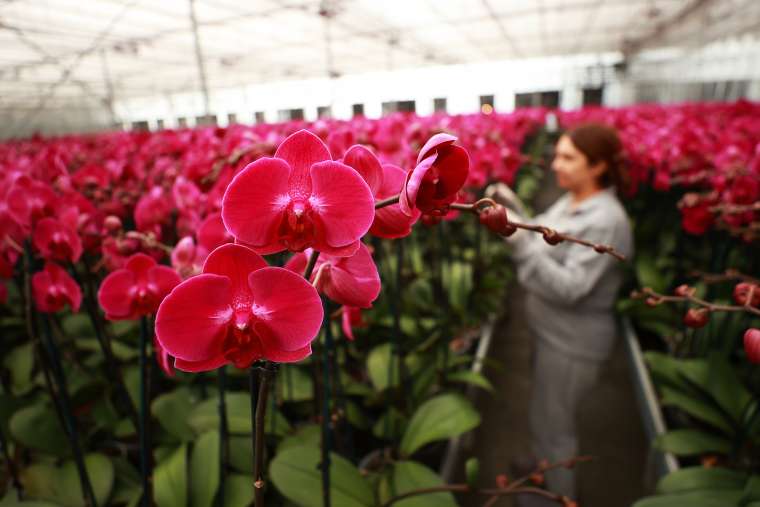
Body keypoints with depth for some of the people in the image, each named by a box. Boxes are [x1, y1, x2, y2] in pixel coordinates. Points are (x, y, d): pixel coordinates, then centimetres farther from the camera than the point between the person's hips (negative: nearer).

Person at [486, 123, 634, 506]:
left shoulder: (606, 221, -25)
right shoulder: (569, 203, 2)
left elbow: (569, 288, -29)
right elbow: (540, 245, 9)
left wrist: (519, 240, -35)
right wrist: (513, 209, -5)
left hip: (572, 342, -8)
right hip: (553, 331, 8)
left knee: (551, 425, 10)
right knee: (549, 415, 27)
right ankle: (548, 471, 51)